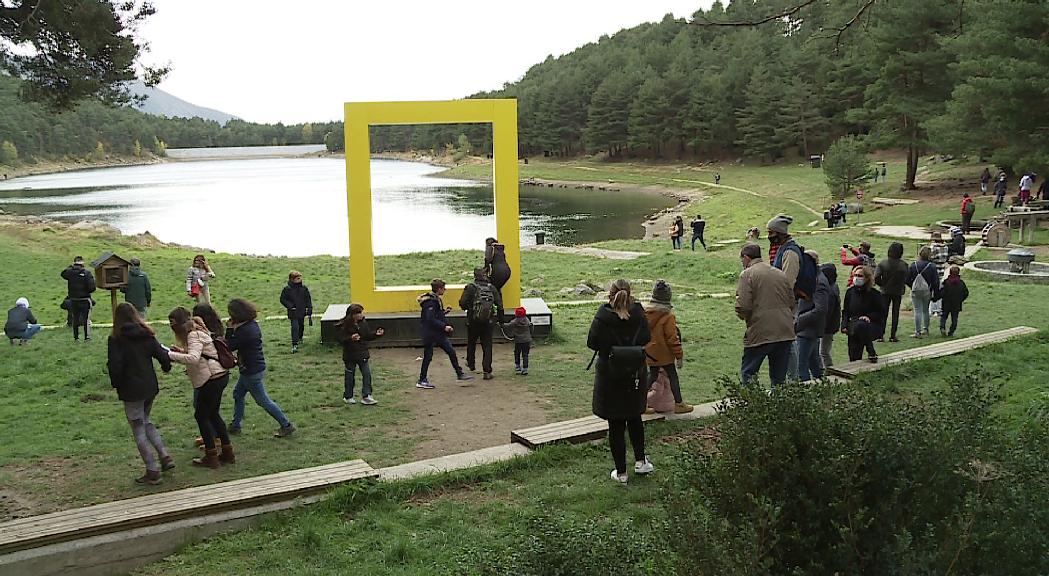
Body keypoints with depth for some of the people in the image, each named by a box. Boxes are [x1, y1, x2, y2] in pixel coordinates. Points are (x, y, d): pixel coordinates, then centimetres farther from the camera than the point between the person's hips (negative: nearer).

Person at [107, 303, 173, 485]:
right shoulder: (147, 335, 1)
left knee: (138, 430, 5)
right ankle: (165, 456, 14)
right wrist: (166, 368, 22)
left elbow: (115, 367, -16)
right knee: (145, 422, 25)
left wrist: (116, 383, 2)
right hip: (150, 387, 6)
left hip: (131, 391, -5)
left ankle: (153, 471, 6)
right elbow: (163, 355, 0)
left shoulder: (116, 339, -12)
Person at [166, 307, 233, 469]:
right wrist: (181, 351, 6)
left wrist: (170, 354, -30)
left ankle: (211, 457, 8)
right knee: (213, 414, 19)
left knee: (201, 415, 2)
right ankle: (227, 453, 25)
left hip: (212, 379, -10)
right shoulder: (198, 331, 13)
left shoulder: (194, 336, -17)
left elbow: (193, 358, -32)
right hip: (220, 375, 10)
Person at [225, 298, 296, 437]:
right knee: (238, 394, 21)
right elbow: (238, 342, 10)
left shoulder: (244, 331, -27)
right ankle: (235, 425, 33)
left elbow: (229, 346, -21)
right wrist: (233, 329, -4)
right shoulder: (252, 324, 3)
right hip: (249, 370, 10)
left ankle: (286, 425, 9)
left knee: (263, 400, 1)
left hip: (252, 372, -10)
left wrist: (230, 329, -14)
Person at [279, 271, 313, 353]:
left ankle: (300, 338, 49)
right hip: (293, 313, -4)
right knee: (295, 327, -14)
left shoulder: (304, 288, -2)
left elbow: (308, 300, 5)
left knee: (301, 326, 21)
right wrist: (290, 306, -14)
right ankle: (294, 345, -12)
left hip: (302, 312, 4)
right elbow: (282, 299, -3)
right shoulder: (287, 289, -10)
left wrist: (309, 311, 0)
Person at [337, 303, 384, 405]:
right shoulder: (345, 326, -15)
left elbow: (368, 335, 12)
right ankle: (348, 397, 24)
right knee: (350, 376, 8)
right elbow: (341, 340, -18)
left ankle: (366, 396, 4)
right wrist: (351, 338, -34)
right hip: (350, 356, -5)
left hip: (362, 354, 5)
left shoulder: (363, 323, 3)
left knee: (367, 374, -1)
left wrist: (376, 334, -4)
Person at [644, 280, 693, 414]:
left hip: (650, 354, 6)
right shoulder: (668, 317, -20)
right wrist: (679, 355, -7)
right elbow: (673, 338, -17)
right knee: (673, 377, 8)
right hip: (664, 354, -6)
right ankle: (679, 404, 15)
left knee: (652, 375, 18)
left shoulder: (645, 313, -1)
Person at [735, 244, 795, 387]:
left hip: (760, 333, -6)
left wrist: (743, 316, 5)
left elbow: (743, 307, -15)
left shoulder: (747, 275, -5)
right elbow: (792, 303, 17)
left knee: (748, 373, 4)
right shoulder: (781, 273, 15)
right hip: (785, 332, 6)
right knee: (779, 376, 12)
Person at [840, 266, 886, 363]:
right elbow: (845, 311, 13)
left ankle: (871, 352, -21)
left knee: (860, 326, -39)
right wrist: (844, 325, -2)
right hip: (854, 329, 4)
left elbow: (881, 312, -2)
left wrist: (869, 317, -20)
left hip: (873, 327, -4)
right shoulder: (850, 292, 8)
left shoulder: (874, 294, -4)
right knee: (853, 358, -7)